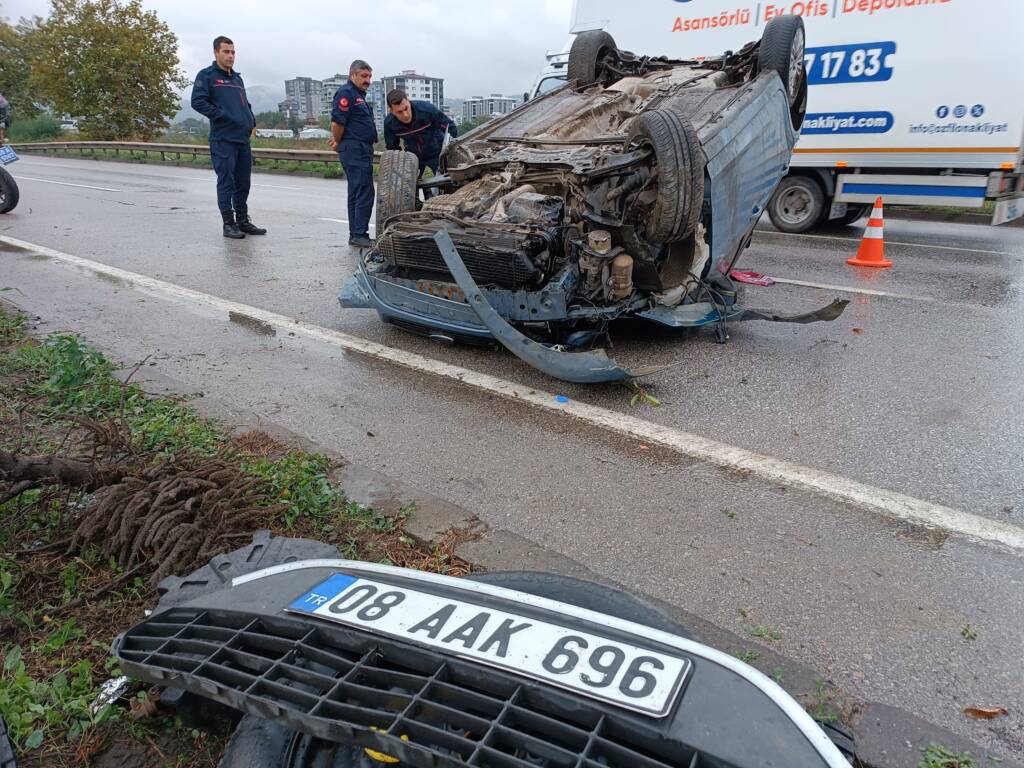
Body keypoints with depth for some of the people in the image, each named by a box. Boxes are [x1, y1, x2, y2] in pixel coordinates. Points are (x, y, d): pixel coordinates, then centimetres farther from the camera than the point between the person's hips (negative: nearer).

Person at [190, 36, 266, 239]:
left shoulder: (237, 78, 21)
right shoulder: (207, 75, -1)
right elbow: (197, 101, -9)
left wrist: (252, 122, 11)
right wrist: (221, 115, -16)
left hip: (244, 138, 7)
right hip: (223, 139, -7)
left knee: (243, 182, 10)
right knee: (226, 182, -4)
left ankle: (243, 220, 19)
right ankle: (229, 223, 1)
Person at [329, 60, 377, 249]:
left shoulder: (359, 95, 22)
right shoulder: (346, 92, -9)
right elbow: (337, 121, -16)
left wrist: (338, 141, 13)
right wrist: (338, 142, -4)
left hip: (363, 150, 10)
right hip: (355, 150, -10)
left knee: (356, 194, 11)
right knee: (365, 193, -13)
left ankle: (355, 235, 16)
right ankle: (360, 235, -12)